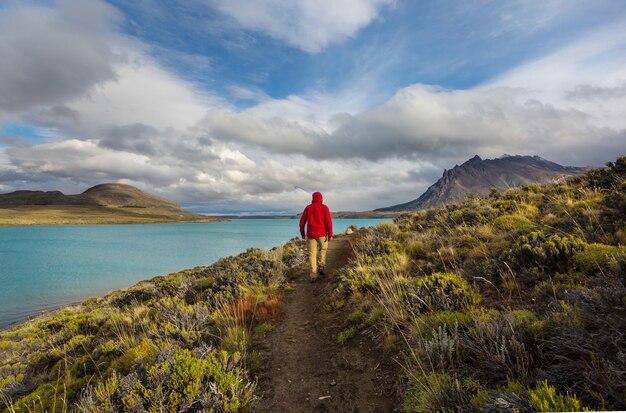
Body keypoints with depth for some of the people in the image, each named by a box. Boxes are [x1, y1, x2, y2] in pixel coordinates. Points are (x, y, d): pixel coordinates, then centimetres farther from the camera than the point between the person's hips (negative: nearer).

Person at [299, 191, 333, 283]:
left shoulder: (308, 207, 4)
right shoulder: (324, 208, -4)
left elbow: (302, 222, 4)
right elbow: (328, 222, -12)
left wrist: (302, 233, 14)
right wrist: (330, 234, -8)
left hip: (311, 234, 1)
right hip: (322, 233, -1)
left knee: (312, 254, 5)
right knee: (323, 249, 25)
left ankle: (313, 276, 0)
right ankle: (321, 267, 12)